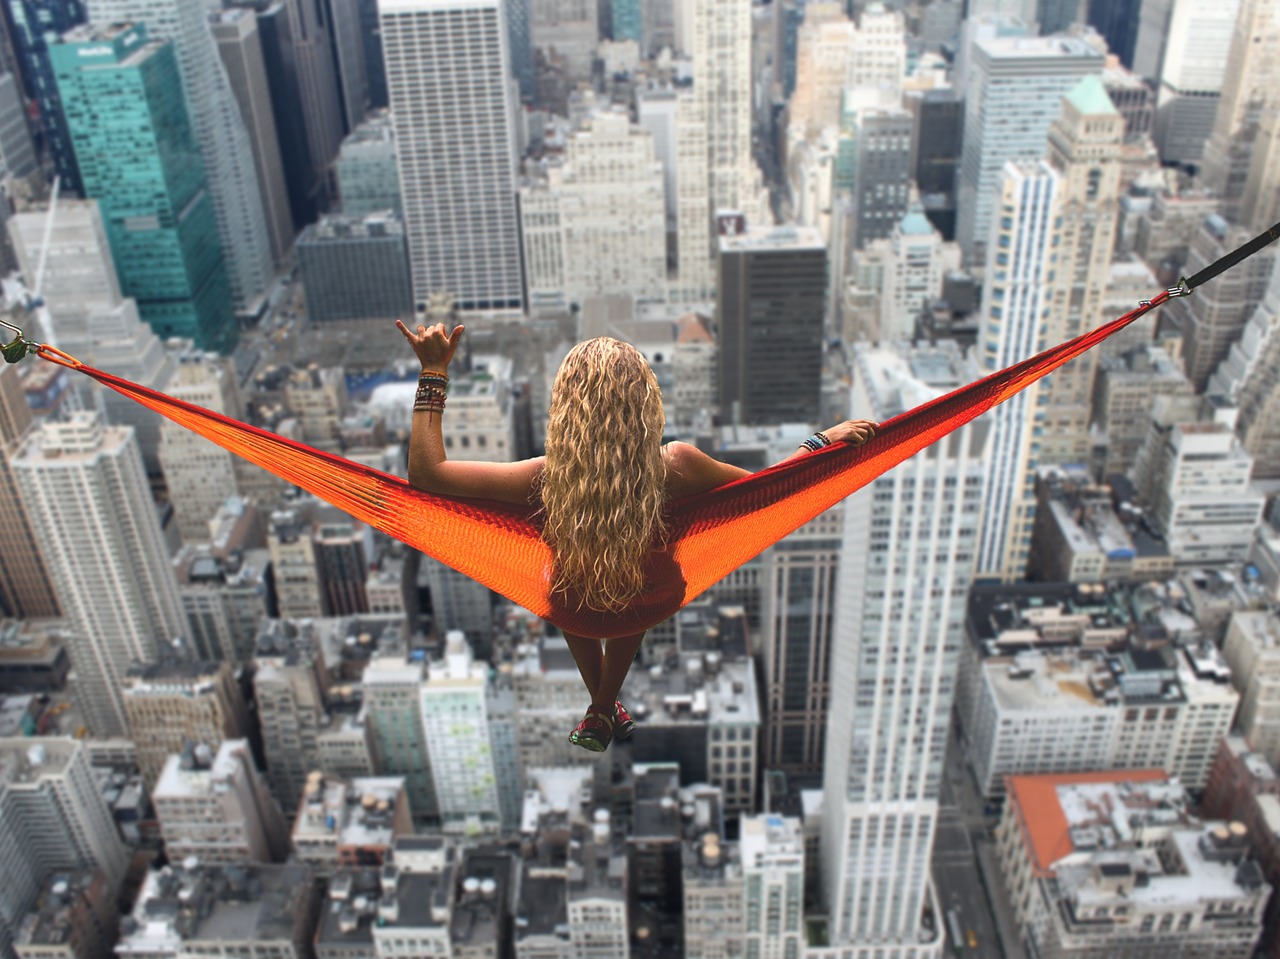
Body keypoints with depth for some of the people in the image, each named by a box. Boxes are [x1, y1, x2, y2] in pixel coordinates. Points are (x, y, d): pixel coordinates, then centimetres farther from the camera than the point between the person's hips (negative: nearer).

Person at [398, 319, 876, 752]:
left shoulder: (545, 480, -38)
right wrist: (826, 438, -6)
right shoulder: (673, 469, -36)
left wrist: (434, 372, -24)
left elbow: (426, 471, -28)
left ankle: (602, 712, 50)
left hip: (573, 608, 0)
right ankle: (604, 711, 51)